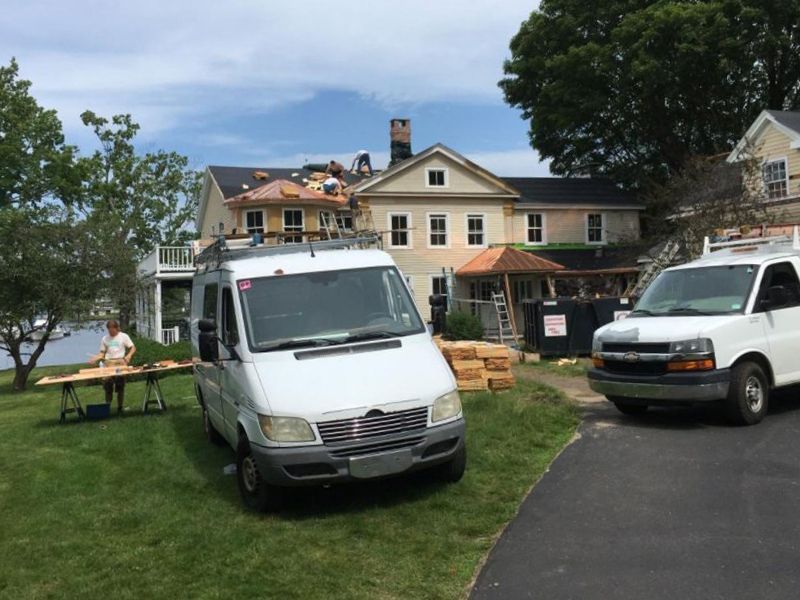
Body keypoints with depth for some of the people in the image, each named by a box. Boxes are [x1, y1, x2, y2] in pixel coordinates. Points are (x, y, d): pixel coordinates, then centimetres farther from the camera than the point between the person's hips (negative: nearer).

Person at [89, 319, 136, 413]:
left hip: (120, 362, -2)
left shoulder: (123, 336, 5)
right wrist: (95, 358, -3)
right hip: (108, 363, 2)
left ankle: (120, 407, 7)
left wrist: (129, 356, -14)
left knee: (120, 386, -2)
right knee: (108, 385, -5)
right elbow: (102, 353, 15)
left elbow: (133, 348, 4)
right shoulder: (105, 339, 14)